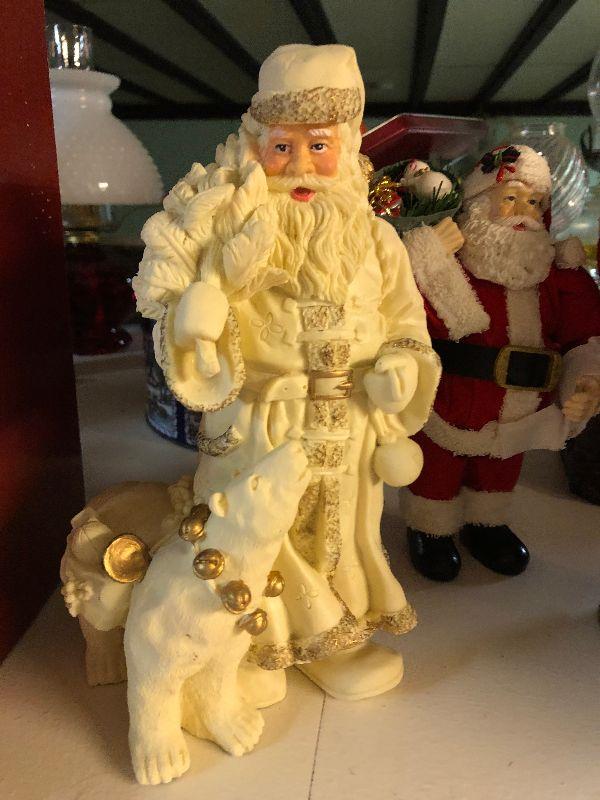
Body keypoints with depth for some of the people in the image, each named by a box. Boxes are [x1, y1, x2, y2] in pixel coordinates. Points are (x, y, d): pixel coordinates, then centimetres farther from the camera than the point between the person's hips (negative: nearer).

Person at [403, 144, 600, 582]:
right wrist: (436, 265, -38)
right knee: (439, 470, 18)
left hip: (520, 411, 5)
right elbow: (444, 323, -30)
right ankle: (432, 530, 44)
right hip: (452, 403, -4)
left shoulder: (561, 274, -6)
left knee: (499, 473, 27)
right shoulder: (451, 261, -18)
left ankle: (486, 525, 54)